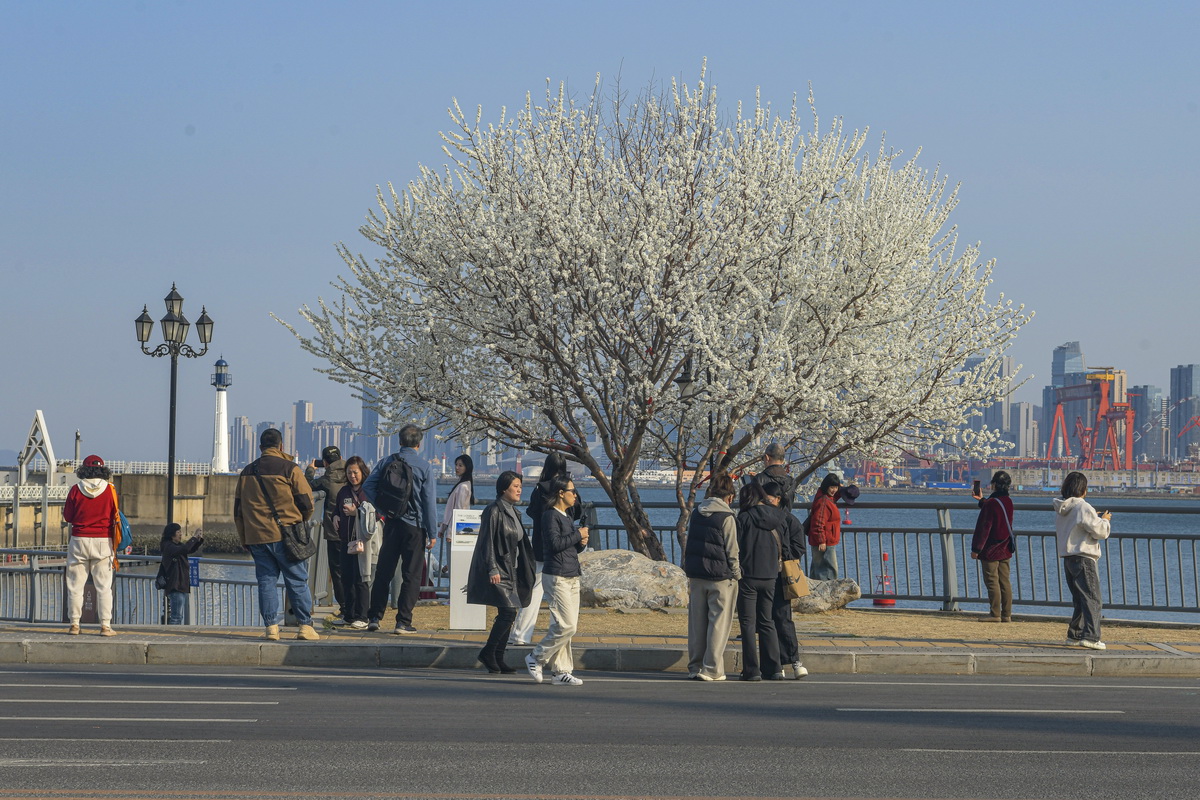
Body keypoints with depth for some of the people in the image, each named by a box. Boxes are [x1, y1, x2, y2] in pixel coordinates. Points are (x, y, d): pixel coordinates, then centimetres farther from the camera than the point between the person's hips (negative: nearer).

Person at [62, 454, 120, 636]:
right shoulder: (110, 490, -3)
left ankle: (74, 624, 5)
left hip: (79, 540, 0)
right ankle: (105, 625, 0)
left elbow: (67, 517, 3)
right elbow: (114, 517, 4)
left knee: (75, 584, 6)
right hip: (103, 541, 0)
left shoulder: (76, 490, -4)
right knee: (104, 586, 3)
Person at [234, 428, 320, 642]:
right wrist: (300, 520, 18)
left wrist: (245, 539, 19)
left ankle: (271, 626, 1)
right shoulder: (290, 469, -4)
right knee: (297, 581, 2)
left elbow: (238, 510, 14)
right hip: (285, 536, -4)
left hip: (256, 536, 4)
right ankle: (305, 626, 1)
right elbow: (306, 502, -3)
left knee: (266, 580, 7)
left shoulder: (247, 472, 11)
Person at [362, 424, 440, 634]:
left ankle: (374, 617, 12)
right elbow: (429, 501, -8)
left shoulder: (387, 462, 1)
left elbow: (367, 486, -5)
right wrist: (432, 533, -5)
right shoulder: (423, 466, -7)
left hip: (391, 524, 3)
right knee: (411, 575, 2)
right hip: (414, 525, -3)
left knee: (383, 572, 12)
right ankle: (403, 621, -2)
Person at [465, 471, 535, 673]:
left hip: (510, 571, 9)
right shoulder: (494, 511, -11)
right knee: (508, 612, -16)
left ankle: (498, 659, 9)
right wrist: (492, 569, -21)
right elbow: (487, 542, -14)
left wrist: (526, 573, 20)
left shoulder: (513, 512, 15)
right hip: (497, 572, -9)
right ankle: (487, 653, -6)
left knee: (507, 615, 5)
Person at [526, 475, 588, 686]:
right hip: (556, 577, -9)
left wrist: (582, 542, 3)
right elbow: (555, 543, -21)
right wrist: (578, 535, -11)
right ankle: (537, 658, 1)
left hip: (571, 577, 9)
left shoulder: (567, 517, 19)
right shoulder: (550, 515, -9)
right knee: (566, 625, -13)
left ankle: (561, 671, 9)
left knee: (565, 626, 7)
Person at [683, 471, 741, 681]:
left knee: (697, 622, 11)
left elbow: (689, 544, 13)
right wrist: (736, 575, 1)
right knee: (719, 622, 1)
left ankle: (695, 666, 15)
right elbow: (732, 551, -10)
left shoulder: (695, 514, 7)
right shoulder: (727, 518, -11)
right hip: (720, 577, -6)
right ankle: (712, 669, 0)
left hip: (695, 576, 6)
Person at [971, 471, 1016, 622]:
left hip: (990, 551, -8)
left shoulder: (991, 503, -17)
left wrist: (976, 549, -12)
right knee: (1005, 582, 8)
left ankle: (995, 614, -6)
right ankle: (1006, 614, 9)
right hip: (1005, 550, 8)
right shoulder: (1008, 501, 7)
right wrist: (982, 500, 39)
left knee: (992, 581, -5)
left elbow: (983, 527, -17)